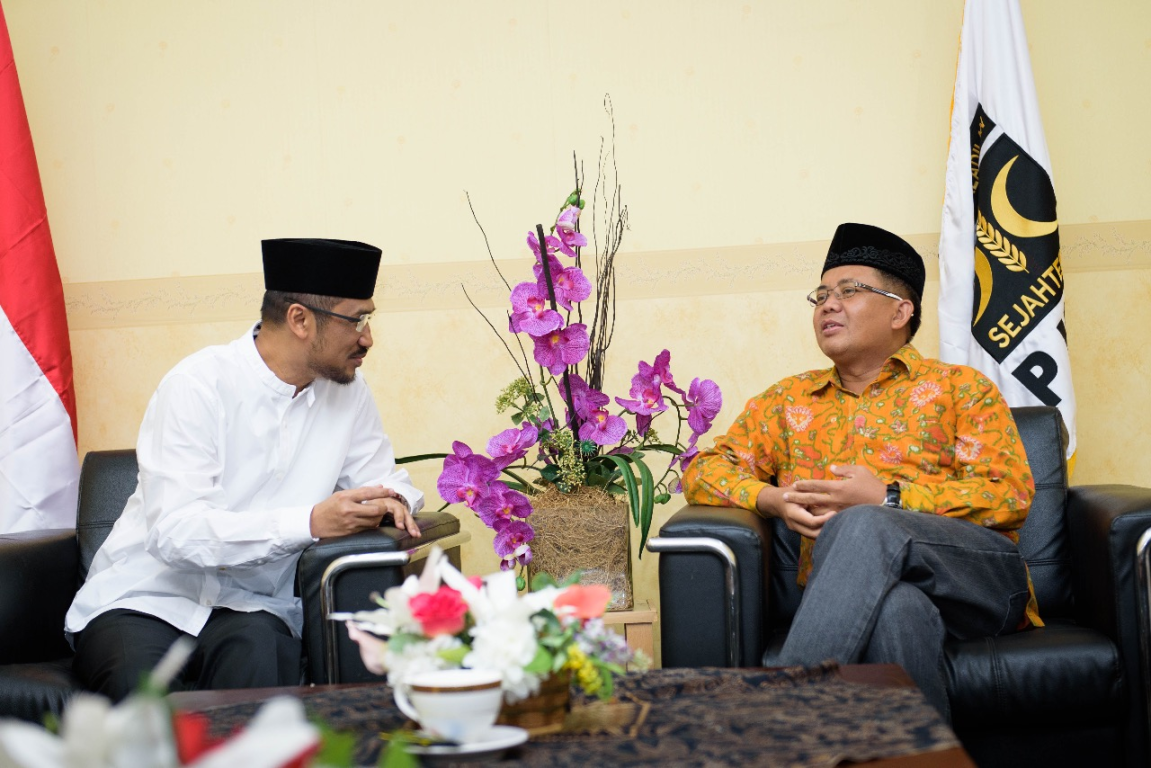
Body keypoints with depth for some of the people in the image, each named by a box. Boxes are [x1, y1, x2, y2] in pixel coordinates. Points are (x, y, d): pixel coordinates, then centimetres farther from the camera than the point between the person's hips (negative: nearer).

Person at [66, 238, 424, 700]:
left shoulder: (347, 391, 3)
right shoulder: (199, 385, -14)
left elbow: (380, 474, 18)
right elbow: (174, 531, -22)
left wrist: (390, 500, -9)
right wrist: (310, 522, -30)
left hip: (250, 608, 4)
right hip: (147, 599, -3)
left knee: (260, 659, -32)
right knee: (143, 688, -35)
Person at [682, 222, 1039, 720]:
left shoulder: (960, 388, 17)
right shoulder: (788, 400, 26)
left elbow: (1012, 495, 3)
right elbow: (704, 472, 19)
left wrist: (888, 499, -9)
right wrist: (776, 501, -3)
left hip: (979, 577, 0)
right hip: (851, 594, 1)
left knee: (862, 527, -35)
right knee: (896, 606, -40)